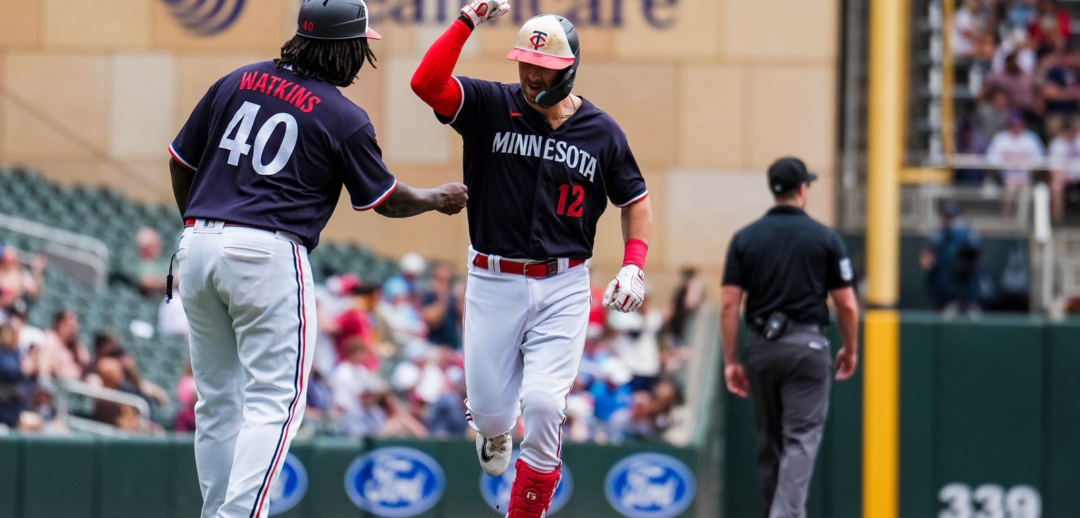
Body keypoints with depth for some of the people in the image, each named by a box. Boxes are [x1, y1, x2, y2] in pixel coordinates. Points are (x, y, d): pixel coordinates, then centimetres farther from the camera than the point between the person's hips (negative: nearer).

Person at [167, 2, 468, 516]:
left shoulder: (238, 82, 11)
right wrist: (438, 199, 29)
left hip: (198, 244, 6)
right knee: (274, 400, -3)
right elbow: (387, 200, 9)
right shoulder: (344, 118, -2)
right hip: (267, 254, -6)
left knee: (218, 399, 14)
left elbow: (180, 162, 15)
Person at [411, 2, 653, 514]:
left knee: (543, 405, -15)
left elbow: (635, 200, 13)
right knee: (491, 411, 4)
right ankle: (494, 427, 44)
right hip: (493, 282, 0)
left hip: (563, 286, 0)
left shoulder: (601, 132, 1)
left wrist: (634, 264, -1)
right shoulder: (491, 107, -3)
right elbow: (426, 83, -19)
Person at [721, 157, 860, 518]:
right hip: (807, 346, -3)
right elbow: (847, 305, -1)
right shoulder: (825, 238, -1)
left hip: (761, 349, 3)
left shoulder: (745, 239, 4)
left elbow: (729, 304, -1)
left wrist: (731, 362, 3)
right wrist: (851, 350, 14)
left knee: (769, 438, 15)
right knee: (801, 439, -6)